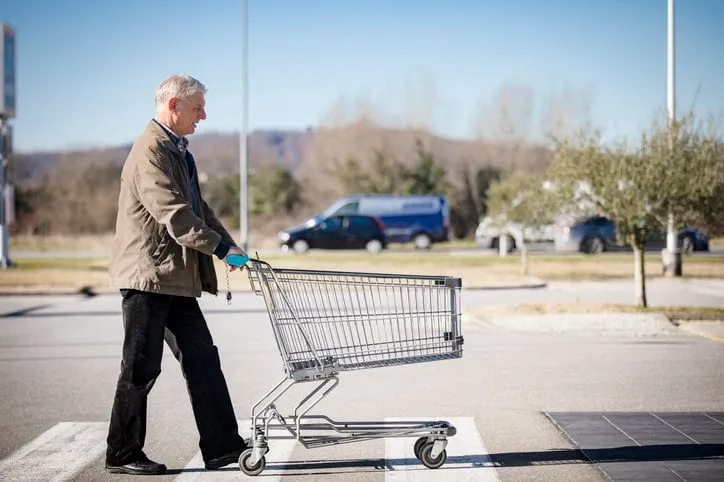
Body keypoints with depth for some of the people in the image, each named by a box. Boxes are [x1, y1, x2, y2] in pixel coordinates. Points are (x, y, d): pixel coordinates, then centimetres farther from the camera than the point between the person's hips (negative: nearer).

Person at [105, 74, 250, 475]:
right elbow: (173, 213, -23)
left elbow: (197, 208, 21)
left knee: (202, 359, 7)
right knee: (142, 367, -2)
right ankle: (122, 455, 8)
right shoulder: (150, 150, -15)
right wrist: (220, 248, -22)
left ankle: (222, 446, 9)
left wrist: (231, 246, 9)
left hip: (174, 278, 10)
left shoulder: (177, 150, 18)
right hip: (147, 275, -10)